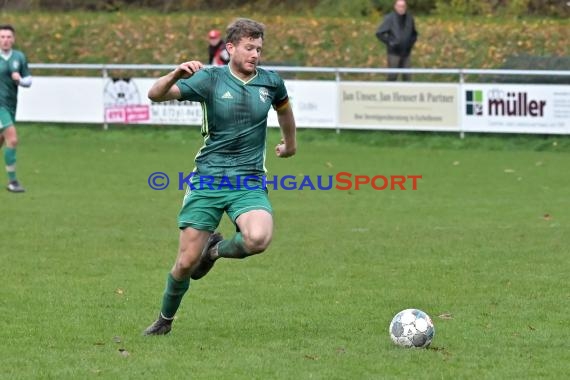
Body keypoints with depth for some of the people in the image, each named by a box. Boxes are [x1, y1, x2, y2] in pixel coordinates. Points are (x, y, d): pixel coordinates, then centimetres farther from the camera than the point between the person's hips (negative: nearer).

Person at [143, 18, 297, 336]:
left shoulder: (270, 83, 4)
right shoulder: (210, 78, -5)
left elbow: (284, 108, 28)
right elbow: (156, 95, -14)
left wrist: (290, 143, 42)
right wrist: (177, 74, -33)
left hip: (249, 181, 1)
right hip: (207, 179, -1)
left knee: (259, 239, -29)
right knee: (187, 262, -2)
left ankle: (216, 250, 6)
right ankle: (165, 320, 26)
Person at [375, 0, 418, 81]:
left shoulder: (409, 18, 3)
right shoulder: (390, 18, -10)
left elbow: (414, 33, 19)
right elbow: (379, 33, -8)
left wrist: (412, 42, 1)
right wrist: (389, 43, -14)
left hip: (406, 53, 4)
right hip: (394, 53, -4)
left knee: (407, 76, 5)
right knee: (392, 76, 0)